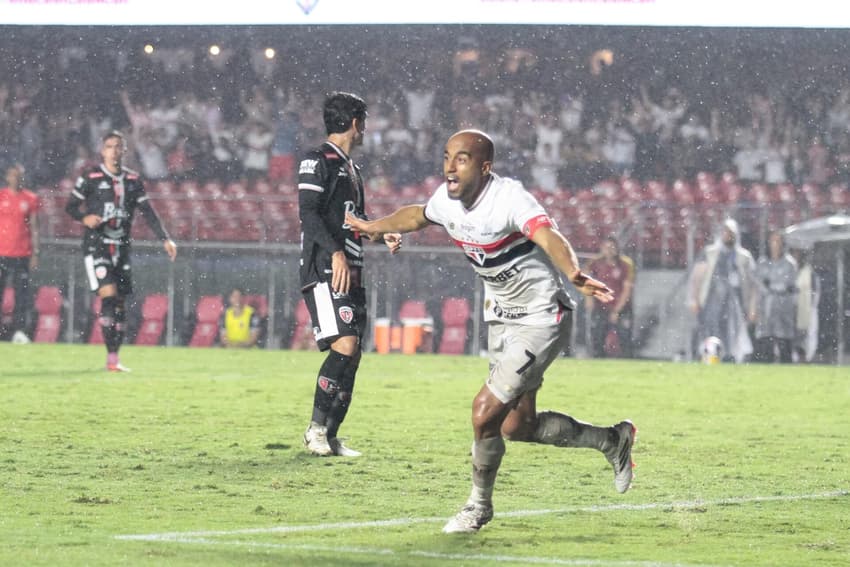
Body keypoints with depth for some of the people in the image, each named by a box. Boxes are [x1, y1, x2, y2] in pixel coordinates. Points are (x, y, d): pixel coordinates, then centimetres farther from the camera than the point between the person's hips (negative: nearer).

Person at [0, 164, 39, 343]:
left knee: (22, 294, -3)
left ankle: (19, 331, -1)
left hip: (22, 254, 1)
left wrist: (35, 253, 5)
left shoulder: (30, 199, 7)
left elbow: (34, 227, 10)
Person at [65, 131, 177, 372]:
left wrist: (165, 239, 1)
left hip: (122, 247, 5)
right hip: (96, 245, -5)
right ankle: (111, 357, -20)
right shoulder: (91, 178, -3)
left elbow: (148, 212, 10)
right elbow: (70, 206, 0)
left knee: (120, 303, 5)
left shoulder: (133, 180, 9)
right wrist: (84, 218, -21)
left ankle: (114, 359, 12)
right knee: (108, 295, -18)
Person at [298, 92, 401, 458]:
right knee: (344, 344, -21)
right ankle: (317, 428, -15)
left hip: (351, 273, 10)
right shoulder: (318, 161, -5)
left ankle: (330, 438, 9)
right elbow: (309, 212, -16)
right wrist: (336, 253, -26)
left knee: (351, 355, 5)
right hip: (325, 271, -10)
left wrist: (383, 235, 20)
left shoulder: (350, 167, 23)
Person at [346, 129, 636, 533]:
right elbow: (418, 215, 21)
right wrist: (375, 227, 36)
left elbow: (549, 238, -46)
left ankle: (479, 507, 11)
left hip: (542, 321, -9)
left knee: (486, 412, -15)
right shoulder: (447, 199, -4)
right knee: (517, 426, 14)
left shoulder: (509, 198, -28)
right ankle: (612, 440, 38)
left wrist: (574, 275, -65)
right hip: (501, 319, 9)